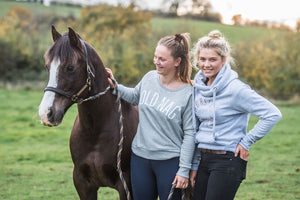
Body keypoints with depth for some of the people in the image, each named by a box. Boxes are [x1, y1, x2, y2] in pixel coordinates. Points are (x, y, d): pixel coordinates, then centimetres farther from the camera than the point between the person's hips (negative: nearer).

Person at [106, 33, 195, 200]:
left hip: (170, 161, -4)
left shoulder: (187, 93, -12)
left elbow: (189, 133, -10)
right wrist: (115, 86, 6)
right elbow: (135, 97, 23)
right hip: (140, 157, 5)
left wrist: (184, 170, -11)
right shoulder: (149, 78, 0)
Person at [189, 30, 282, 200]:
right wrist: (194, 166, 15)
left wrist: (246, 142, -13)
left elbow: (273, 114, -17)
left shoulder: (235, 89, -14)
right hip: (204, 160, 7)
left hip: (228, 161, -7)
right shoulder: (198, 86, 8)